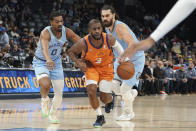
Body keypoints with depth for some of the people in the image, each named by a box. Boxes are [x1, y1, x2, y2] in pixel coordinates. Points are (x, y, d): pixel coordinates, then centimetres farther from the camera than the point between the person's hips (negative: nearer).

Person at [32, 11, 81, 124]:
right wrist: (48, 60, -68)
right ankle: (45, 100, 4)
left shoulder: (66, 31, -13)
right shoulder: (46, 33, -30)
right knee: (46, 85, -31)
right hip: (41, 62, -5)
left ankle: (53, 114, 30)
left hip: (56, 62, 5)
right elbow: (44, 48, -48)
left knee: (59, 92, 5)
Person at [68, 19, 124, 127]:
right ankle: (100, 117, -2)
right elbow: (71, 51, -10)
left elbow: (117, 47, -4)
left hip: (106, 68, 0)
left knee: (105, 98, 0)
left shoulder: (109, 39, -27)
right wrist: (78, 63, -26)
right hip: (91, 67, 0)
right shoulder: (84, 43, -29)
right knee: (91, 90, -22)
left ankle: (109, 101, 41)